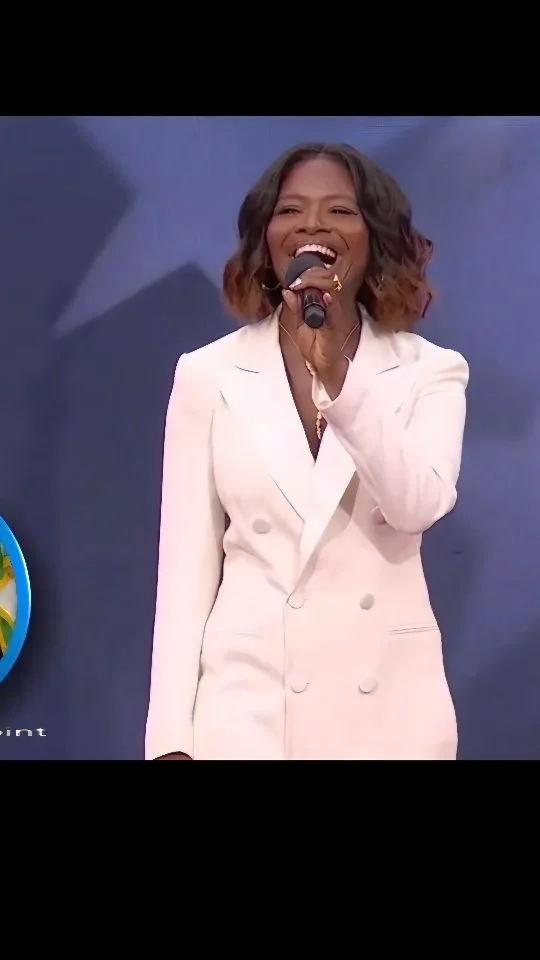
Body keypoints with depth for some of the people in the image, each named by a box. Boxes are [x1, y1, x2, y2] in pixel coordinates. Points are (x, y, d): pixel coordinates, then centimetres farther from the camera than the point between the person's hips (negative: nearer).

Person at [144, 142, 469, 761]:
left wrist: (338, 372, -24)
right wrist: (171, 735, -3)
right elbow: (186, 562, 0)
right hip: (247, 703, 0)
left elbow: (420, 506, -15)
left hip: (389, 706, 0)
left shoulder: (431, 372, 2)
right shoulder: (209, 374, 1)